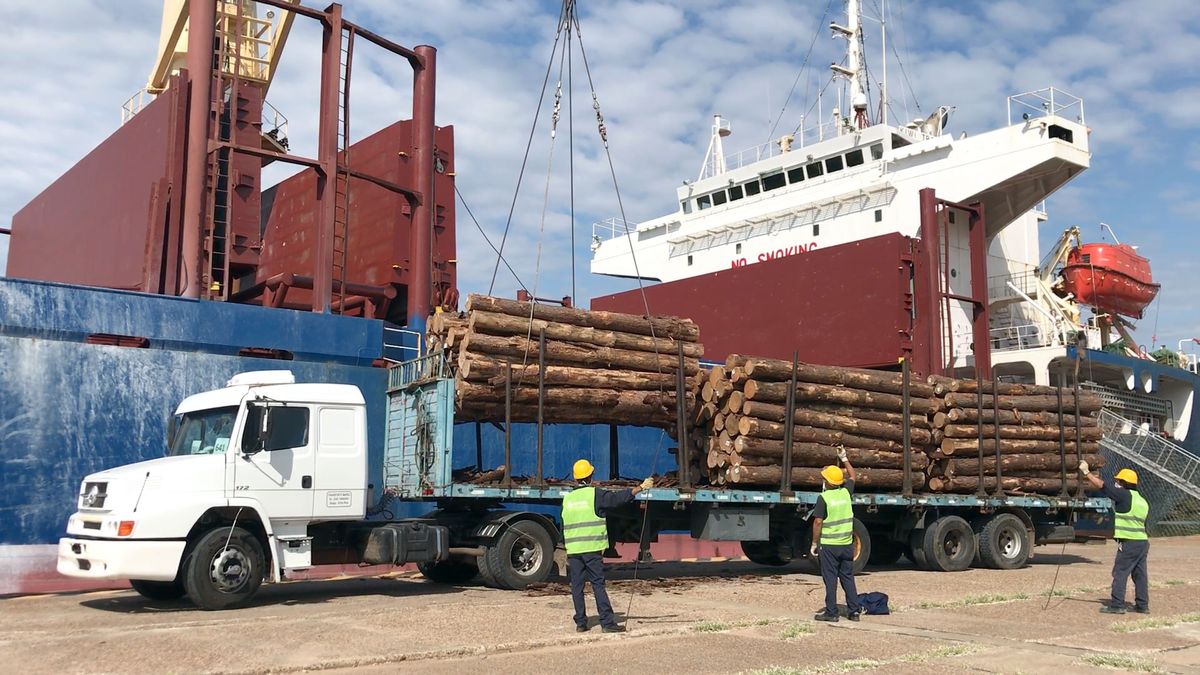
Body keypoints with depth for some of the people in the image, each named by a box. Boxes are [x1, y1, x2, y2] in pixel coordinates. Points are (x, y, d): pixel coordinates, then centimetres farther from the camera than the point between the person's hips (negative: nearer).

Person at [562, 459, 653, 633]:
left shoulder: (567, 498, 11)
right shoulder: (595, 494, -4)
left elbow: (564, 528, 15)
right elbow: (619, 497, -5)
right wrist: (641, 487, 4)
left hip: (573, 549, 4)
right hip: (592, 548, -4)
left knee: (576, 586, 7)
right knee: (598, 584, -3)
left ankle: (580, 622, 10)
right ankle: (608, 622, -5)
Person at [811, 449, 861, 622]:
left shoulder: (824, 497, -13)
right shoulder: (845, 492, 1)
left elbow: (818, 522, -14)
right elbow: (852, 476, 23)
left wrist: (814, 543, -6)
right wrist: (844, 459, 30)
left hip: (829, 545, -5)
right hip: (847, 544, 5)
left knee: (830, 579, 1)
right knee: (848, 577, 12)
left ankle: (831, 612, 3)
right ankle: (854, 611, 14)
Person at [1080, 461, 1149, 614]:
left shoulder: (1124, 495, -10)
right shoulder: (1142, 501, 17)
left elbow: (1101, 485, -10)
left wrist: (1086, 472, 0)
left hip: (1129, 542, -9)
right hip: (1143, 541, 9)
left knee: (1120, 573, -3)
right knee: (1140, 574, 11)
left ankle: (1117, 605, -3)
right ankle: (1142, 605, 14)